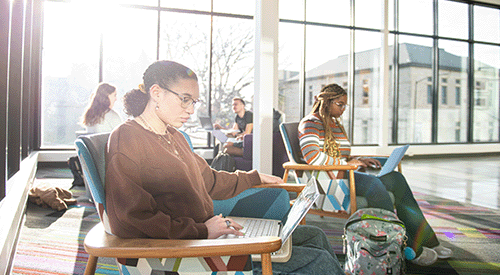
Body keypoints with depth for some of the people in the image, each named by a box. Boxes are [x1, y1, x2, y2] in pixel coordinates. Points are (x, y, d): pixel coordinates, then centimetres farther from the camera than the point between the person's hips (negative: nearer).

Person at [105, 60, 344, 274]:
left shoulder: (173, 136, 17)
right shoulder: (126, 140, -12)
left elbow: (208, 180, 26)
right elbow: (136, 215, -19)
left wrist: (254, 178, 31)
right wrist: (202, 231, -23)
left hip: (206, 230, 9)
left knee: (314, 236, 7)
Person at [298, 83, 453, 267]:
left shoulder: (336, 124, 24)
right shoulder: (310, 123, -4)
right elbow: (311, 156, -20)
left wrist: (358, 161, 8)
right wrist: (345, 162, -14)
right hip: (323, 180, -8)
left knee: (395, 178, -9)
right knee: (373, 184, -32)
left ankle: (426, 240, -9)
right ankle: (410, 249, -23)